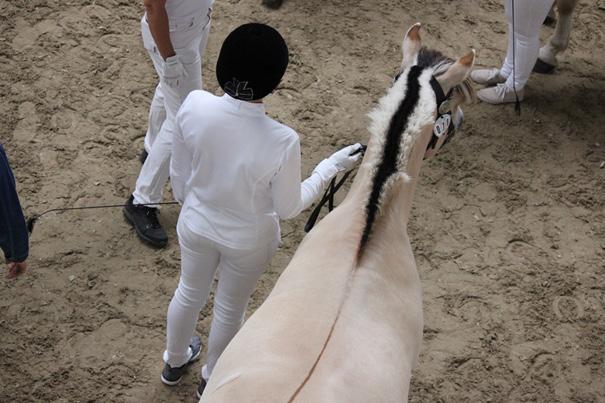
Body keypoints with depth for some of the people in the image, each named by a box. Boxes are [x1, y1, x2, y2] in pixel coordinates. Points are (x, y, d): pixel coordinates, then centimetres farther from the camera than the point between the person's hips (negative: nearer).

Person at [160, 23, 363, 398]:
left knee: (189, 293, 32)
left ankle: (175, 362, 60)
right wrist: (332, 166, -6)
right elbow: (288, 208, -17)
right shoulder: (281, 141, -35)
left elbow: (179, 173, -8)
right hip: (247, 241, -3)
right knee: (230, 311, 27)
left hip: (196, 226, 3)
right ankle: (211, 380, 54)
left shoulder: (194, 106, -27)